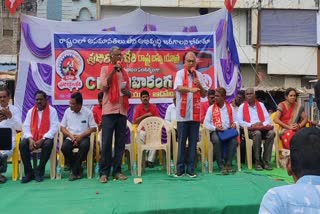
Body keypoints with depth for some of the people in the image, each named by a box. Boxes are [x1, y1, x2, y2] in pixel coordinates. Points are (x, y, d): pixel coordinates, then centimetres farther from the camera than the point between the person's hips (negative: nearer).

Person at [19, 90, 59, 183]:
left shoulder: (52, 110, -2)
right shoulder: (31, 111, 11)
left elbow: (54, 128, -11)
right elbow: (26, 127, 3)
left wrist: (42, 139, -20)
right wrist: (30, 139, -16)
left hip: (45, 138, -3)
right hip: (32, 138, 3)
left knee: (48, 144, -35)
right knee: (22, 144, -25)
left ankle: (39, 171, -18)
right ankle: (29, 172, -14)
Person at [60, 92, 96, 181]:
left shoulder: (88, 112, -2)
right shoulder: (67, 111, 5)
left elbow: (93, 128, -3)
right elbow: (62, 127, 7)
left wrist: (81, 136, -15)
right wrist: (71, 136, -11)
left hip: (83, 137, -2)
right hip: (70, 137, 3)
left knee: (84, 146, -36)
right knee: (64, 147, -29)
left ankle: (74, 171, -19)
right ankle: (78, 169, -8)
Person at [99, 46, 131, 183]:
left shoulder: (124, 72, 17)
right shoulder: (105, 69, 5)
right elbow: (103, 87, -9)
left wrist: (127, 92, -3)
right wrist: (113, 71, -11)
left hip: (122, 111, 5)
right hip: (109, 110, -4)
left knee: (120, 143, 5)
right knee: (106, 142, -5)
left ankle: (117, 171, 12)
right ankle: (104, 172, 2)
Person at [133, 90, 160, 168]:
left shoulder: (153, 107, 3)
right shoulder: (138, 108, 2)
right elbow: (134, 121, -6)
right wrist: (145, 115, -13)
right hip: (142, 130, 0)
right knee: (140, 136, -34)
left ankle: (150, 160, -22)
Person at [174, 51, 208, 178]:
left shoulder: (199, 75, 12)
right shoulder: (180, 73, 0)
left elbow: (204, 94, 12)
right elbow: (178, 88, -19)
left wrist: (199, 85, -7)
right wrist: (190, 89, -37)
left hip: (195, 113, 4)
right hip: (183, 114, -3)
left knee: (193, 142, 6)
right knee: (181, 142, 3)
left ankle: (190, 169, 13)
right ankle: (180, 169, 11)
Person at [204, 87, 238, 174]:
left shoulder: (230, 107, 13)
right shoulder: (211, 108, 6)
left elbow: (235, 120, 15)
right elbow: (206, 123, 0)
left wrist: (234, 124, -8)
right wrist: (215, 128, -15)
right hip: (215, 132, -1)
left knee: (234, 140, -32)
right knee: (217, 140, -36)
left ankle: (228, 163, -21)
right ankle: (221, 165, -27)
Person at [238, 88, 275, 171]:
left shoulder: (261, 105, 18)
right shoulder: (242, 107, 10)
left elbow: (267, 118, 11)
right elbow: (240, 121, -1)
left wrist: (263, 124, -11)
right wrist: (251, 125, -14)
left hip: (263, 128, 3)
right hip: (249, 130, -3)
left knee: (271, 133, -30)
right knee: (257, 133, -36)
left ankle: (266, 161, -23)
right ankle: (257, 161, -27)